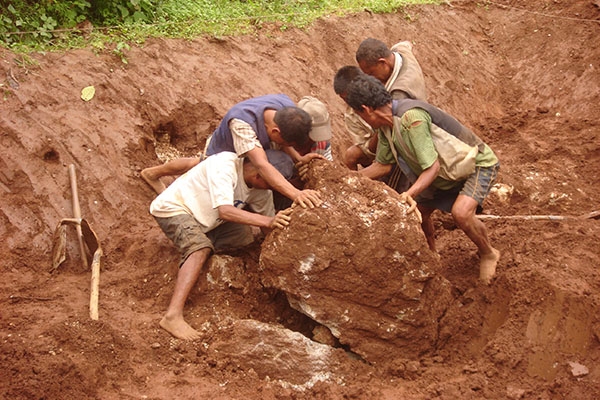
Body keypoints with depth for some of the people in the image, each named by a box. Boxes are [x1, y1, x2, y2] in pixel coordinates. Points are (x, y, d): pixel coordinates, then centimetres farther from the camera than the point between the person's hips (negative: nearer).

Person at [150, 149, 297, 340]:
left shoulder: (261, 191, -9)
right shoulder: (225, 165, -32)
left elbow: (268, 229, -1)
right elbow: (225, 211, -43)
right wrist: (268, 221, -51)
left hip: (205, 220, 8)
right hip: (173, 208, -8)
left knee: (248, 238, -7)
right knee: (201, 248, -33)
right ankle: (173, 315, -42)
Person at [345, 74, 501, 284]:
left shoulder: (412, 117, -34)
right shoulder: (386, 125, -6)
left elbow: (432, 167, -34)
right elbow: (383, 165, 4)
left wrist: (410, 193, -45)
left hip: (478, 164, -9)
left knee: (461, 212, -28)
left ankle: (488, 254, 0)